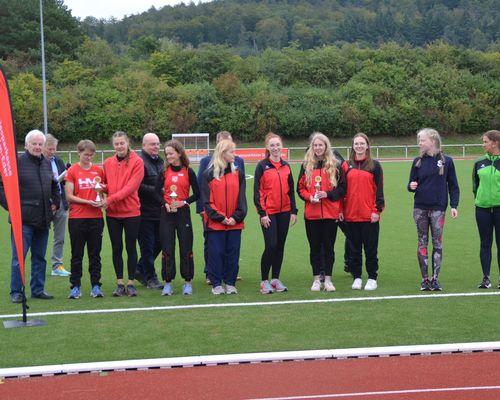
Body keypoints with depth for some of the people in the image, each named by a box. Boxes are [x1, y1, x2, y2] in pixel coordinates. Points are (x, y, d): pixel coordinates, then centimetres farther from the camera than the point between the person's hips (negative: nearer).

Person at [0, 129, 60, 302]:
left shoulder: (47, 164, 13)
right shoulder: (17, 162, -7)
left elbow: (54, 186, 28)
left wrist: (55, 202, 16)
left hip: (43, 219, 6)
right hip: (23, 218, -6)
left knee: (40, 257, 12)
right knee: (19, 257, -3)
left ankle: (38, 289, 20)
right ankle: (16, 292, 4)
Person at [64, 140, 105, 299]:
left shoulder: (98, 170, 7)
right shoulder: (72, 171, -2)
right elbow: (69, 196, -5)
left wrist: (101, 187, -4)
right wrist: (88, 202, -14)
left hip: (96, 217, 3)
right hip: (77, 218, -2)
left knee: (95, 253, 6)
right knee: (77, 254, 4)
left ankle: (96, 286, 11)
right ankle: (75, 287, 9)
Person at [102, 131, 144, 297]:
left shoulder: (137, 162, -7)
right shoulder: (108, 163, 6)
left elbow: (131, 186, -16)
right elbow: (106, 185, 14)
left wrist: (110, 199, -20)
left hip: (131, 212, -4)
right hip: (112, 213, 4)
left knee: (130, 247, 4)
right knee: (116, 248, 8)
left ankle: (131, 283, 12)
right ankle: (120, 283, 16)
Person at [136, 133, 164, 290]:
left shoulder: (160, 162, 16)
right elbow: (139, 186, -19)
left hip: (159, 212, 8)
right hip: (145, 213, -8)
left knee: (158, 243, 12)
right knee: (147, 246, 0)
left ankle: (140, 270, 29)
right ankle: (150, 278, 10)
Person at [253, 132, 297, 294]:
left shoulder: (286, 166, 10)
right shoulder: (262, 166, -3)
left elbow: (291, 190, 14)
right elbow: (257, 191, -5)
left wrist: (293, 211, 8)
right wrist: (262, 213, -11)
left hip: (284, 212, 5)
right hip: (268, 213, -4)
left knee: (280, 246, 8)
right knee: (271, 245, -10)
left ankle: (276, 279, 17)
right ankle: (264, 281, 1)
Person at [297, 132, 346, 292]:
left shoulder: (335, 166, 2)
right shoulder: (306, 165, 7)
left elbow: (342, 188, 1)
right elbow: (300, 188, 8)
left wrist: (328, 194, -13)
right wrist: (309, 197, -11)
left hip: (331, 213, -1)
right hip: (311, 213, 1)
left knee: (329, 246, 3)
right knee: (315, 247, 7)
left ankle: (328, 279, 10)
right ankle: (316, 279, 14)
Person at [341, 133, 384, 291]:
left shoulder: (374, 165, 1)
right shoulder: (347, 166, 9)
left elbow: (379, 189, -1)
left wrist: (377, 210, -8)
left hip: (369, 215, -3)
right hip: (350, 214, 3)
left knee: (371, 248, 3)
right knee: (354, 248, 8)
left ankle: (372, 278, 11)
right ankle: (357, 277, 15)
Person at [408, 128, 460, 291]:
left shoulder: (446, 161, 0)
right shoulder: (418, 161, 5)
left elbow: (453, 186, 3)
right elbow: (412, 183, 9)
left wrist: (454, 205, -5)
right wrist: (411, 186, -14)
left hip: (438, 208, -2)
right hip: (420, 208, 2)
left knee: (437, 243, 1)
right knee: (422, 242, 4)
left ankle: (435, 279, 7)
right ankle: (425, 279, 9)